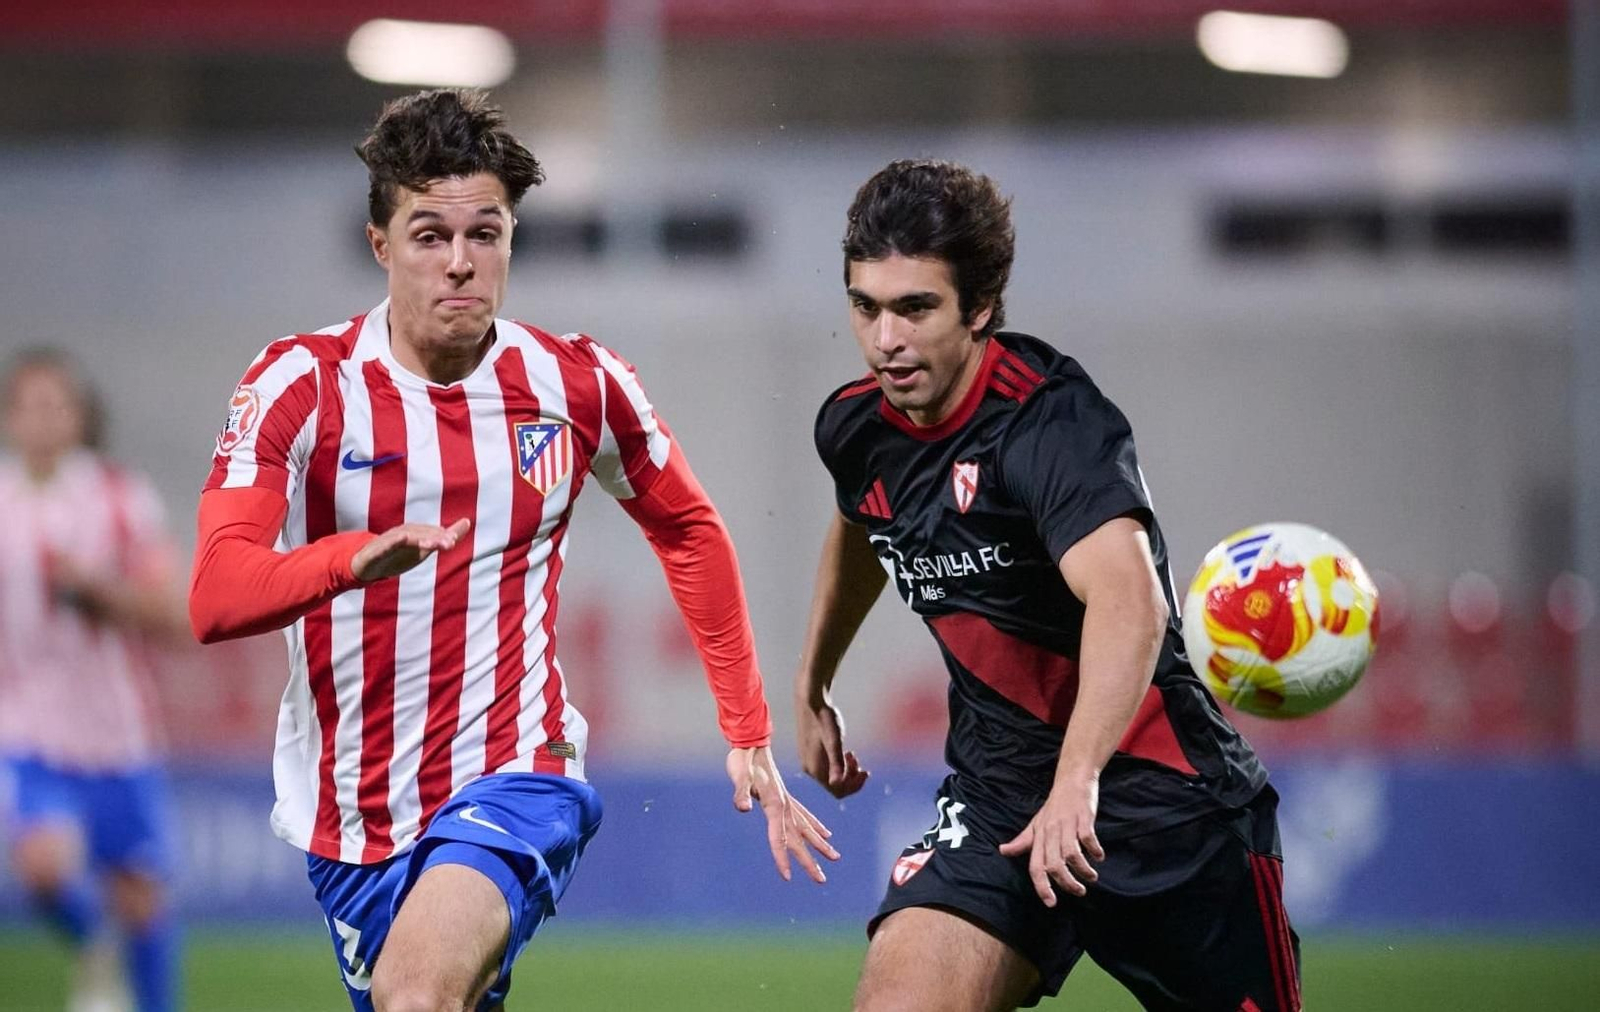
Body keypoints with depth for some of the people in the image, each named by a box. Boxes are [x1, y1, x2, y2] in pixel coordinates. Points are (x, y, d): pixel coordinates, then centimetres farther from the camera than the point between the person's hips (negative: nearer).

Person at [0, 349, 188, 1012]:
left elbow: (171, 618, -6)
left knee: (138, 894, 5)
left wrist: (96, 585, -19)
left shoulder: (122, 499, -1)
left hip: (119, 729, 1)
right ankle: (94, 951, 10)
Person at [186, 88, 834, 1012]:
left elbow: (689, 529, 18)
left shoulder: (576, 383, -1)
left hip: (515, 778, -2)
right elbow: (216, 597, -20)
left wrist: (750, 735, 16)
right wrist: (358, 556, -39)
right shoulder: (303, 384, -7)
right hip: (351, 819, 2)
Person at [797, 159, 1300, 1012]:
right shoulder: (854, 428, 1)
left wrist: (1077, 782, -50)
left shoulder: (1050, 421, -22)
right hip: (997, 793, 5)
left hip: (1161, 793, -5)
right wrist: (812, 687, 36)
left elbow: (1131, 604, -39)